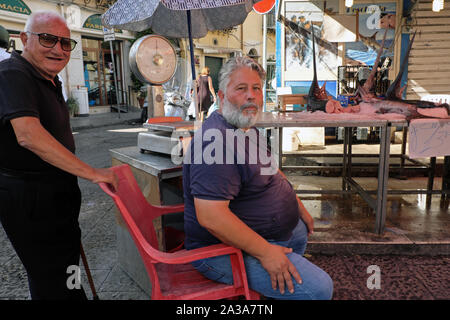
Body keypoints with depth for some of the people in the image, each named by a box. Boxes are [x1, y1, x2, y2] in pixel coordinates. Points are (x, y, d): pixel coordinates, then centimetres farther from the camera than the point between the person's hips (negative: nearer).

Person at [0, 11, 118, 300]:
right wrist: (92, 173, -33)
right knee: (55, 280, 0)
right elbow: (28, 135, -33)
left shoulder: (49, 80, 14)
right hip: (28, 197, -10)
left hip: (55, 190, 10)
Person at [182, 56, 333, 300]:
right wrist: (265, 252, -28)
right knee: (318, 288, -15)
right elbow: (210, 216, -34)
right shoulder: (216, 138, -28)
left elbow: (270, 173, 21)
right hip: (226, 250, -11)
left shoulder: (246, 128, 8)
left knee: (301, 231, 32)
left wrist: (299, 208, 17)